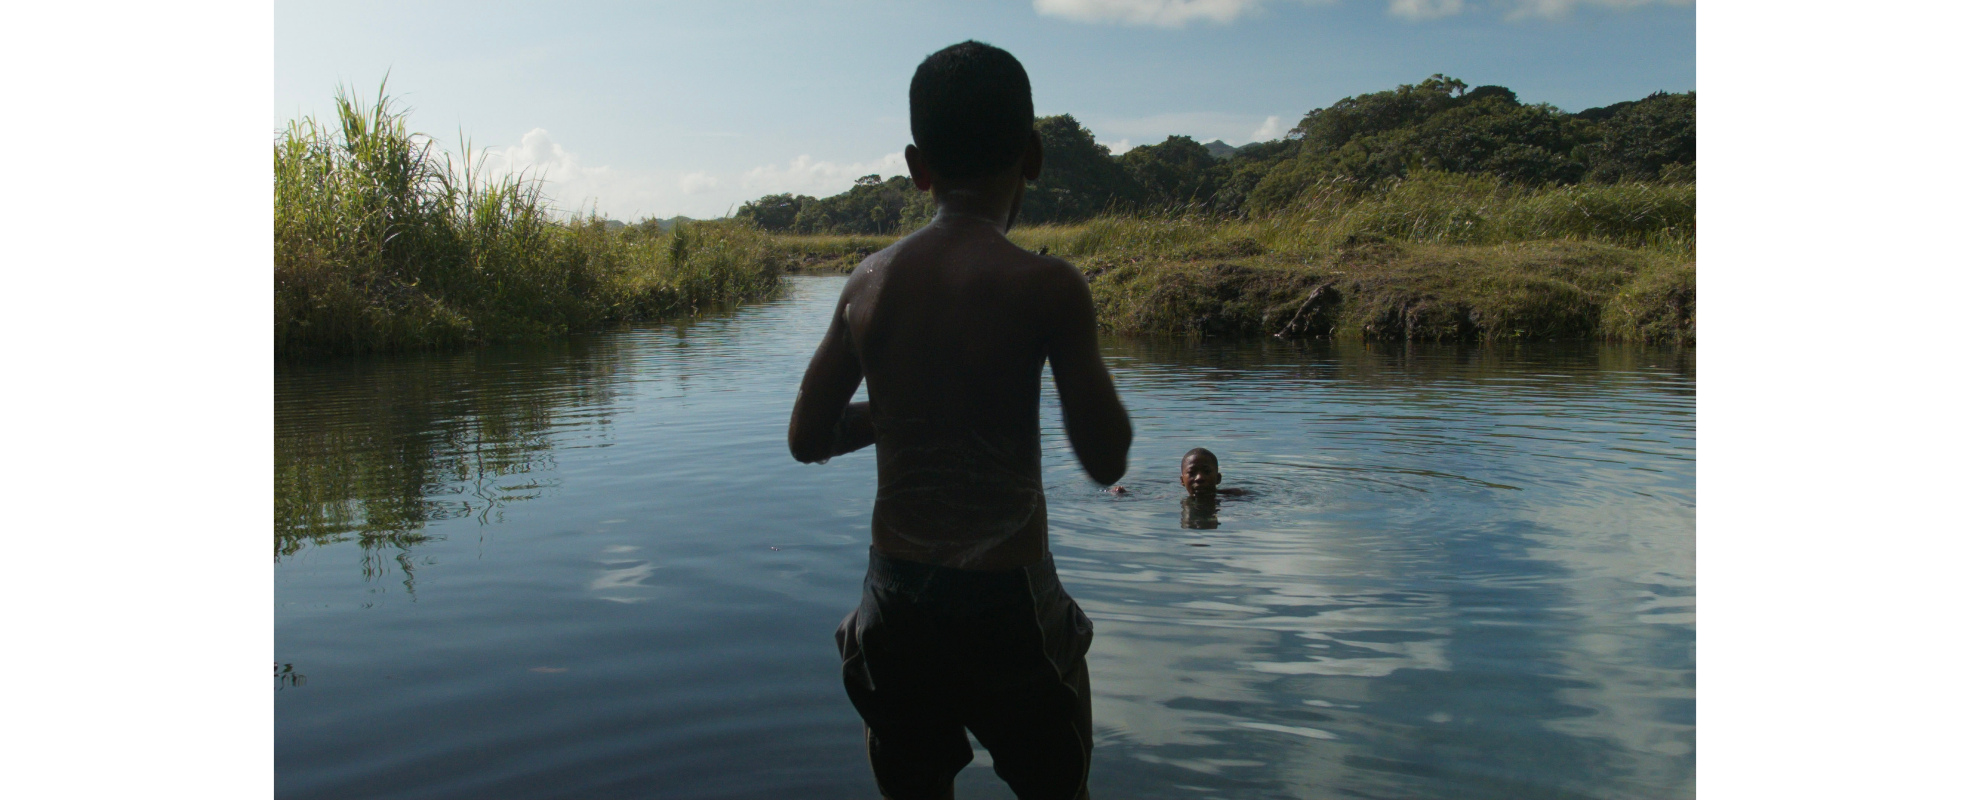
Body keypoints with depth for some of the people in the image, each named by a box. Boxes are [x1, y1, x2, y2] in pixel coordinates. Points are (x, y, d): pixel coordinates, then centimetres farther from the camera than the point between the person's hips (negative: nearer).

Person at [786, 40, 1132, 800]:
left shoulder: (868, 280, -1)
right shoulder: (1044, 285, -14)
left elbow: (807, 438, 5)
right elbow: (1106, 459, -10)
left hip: (895, 593, 4)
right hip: (1007, 595, -4)